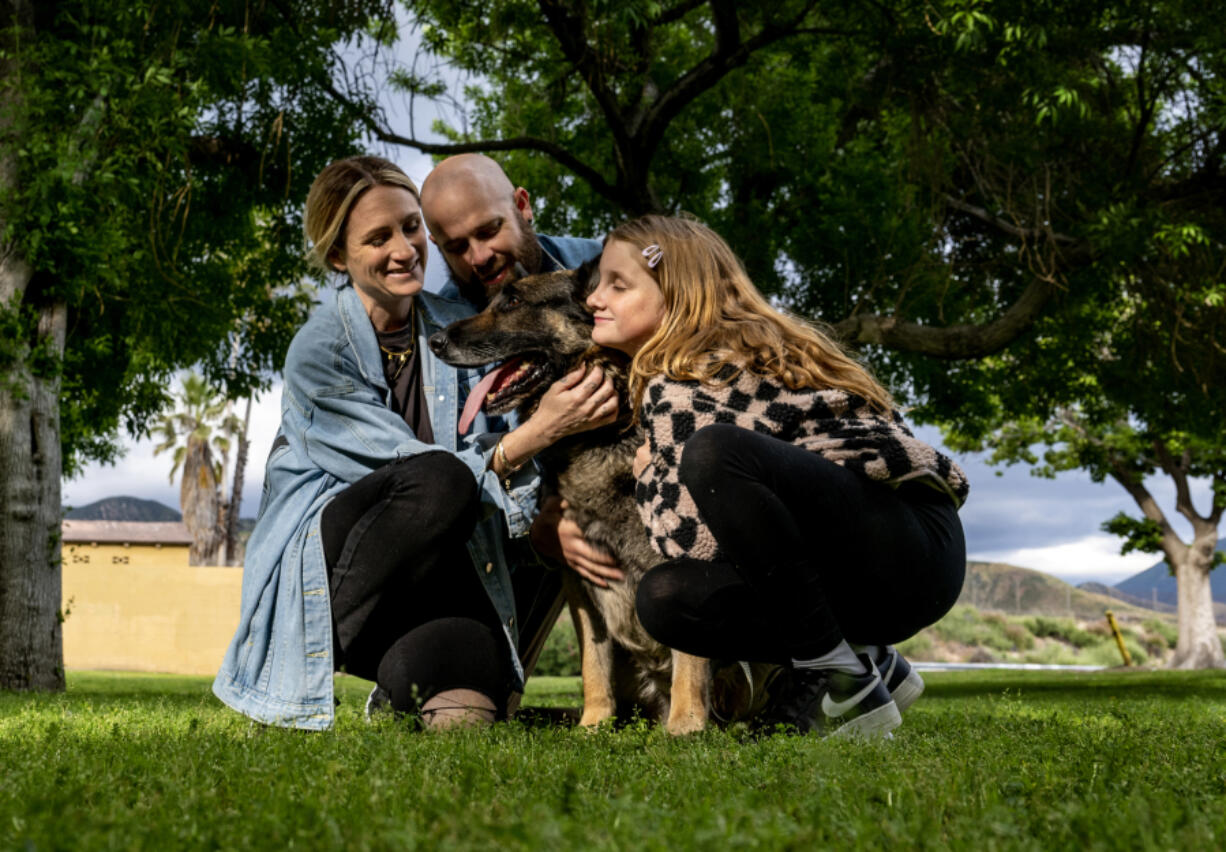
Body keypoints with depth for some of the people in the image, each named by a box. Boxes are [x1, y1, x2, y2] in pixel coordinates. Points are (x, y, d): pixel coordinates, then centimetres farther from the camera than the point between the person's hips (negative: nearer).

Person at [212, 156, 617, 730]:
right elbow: (434, 476, -19)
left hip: (428, 573, 3)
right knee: (440, 480, -34)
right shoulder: (317, 353, -12)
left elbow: (495, 457, 4)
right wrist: (538, 432, -31)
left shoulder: (459, 328, 4)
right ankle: (317, 660, -15)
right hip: (319, 567, -3)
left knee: (472, 678, -31)